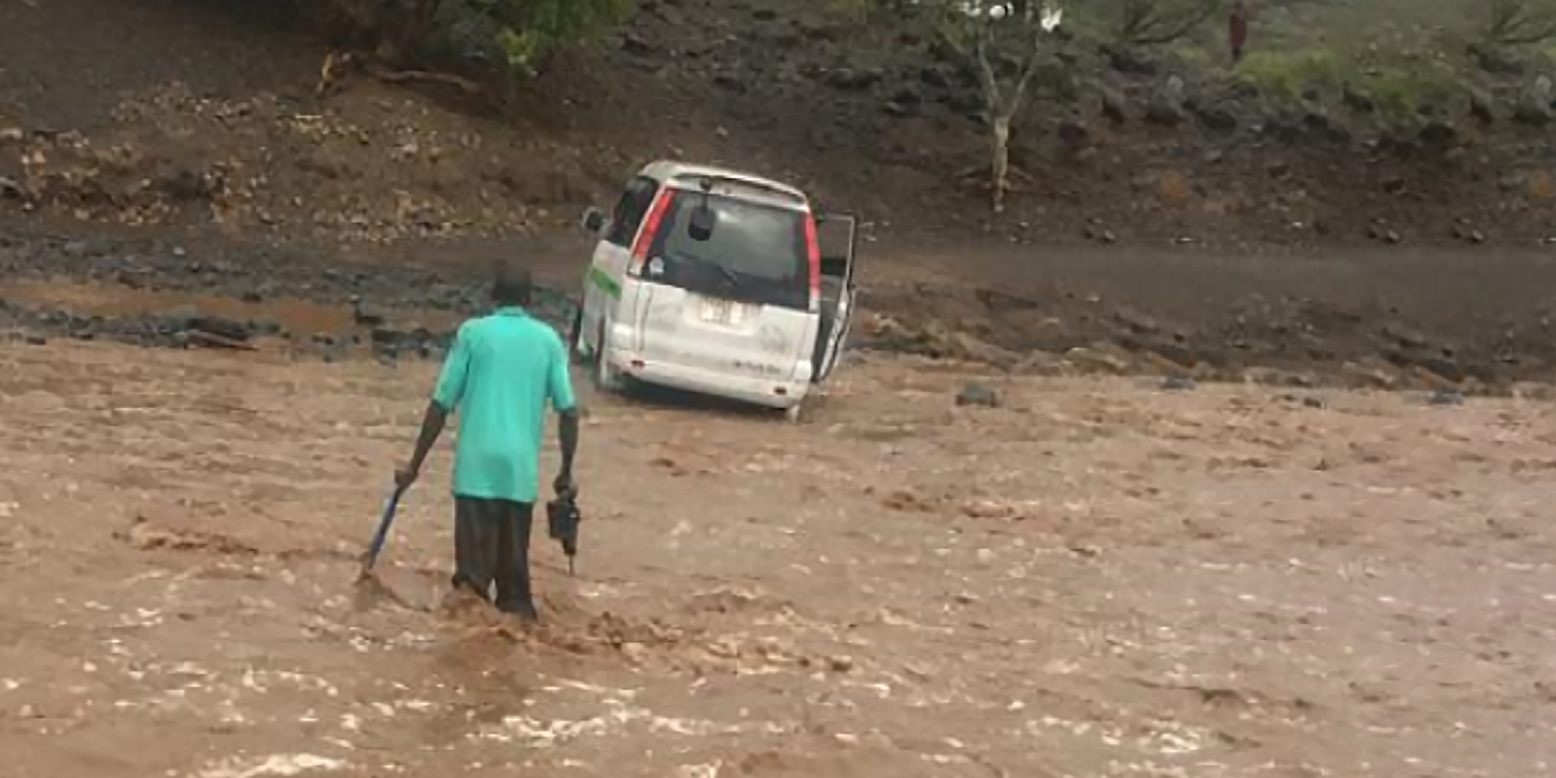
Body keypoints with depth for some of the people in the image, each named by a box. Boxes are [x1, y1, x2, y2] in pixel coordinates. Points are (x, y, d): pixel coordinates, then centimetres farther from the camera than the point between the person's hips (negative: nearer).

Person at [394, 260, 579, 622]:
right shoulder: (548, 339, 8)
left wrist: (415, 465, 7)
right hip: (522, 469, 2)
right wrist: (566, 472, 12)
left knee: (474, 566, -5)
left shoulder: (473, 332, 2)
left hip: (476, 466, -2)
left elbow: (441, 405, 0)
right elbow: (568, 411, 2)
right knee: (514, 565, 14)